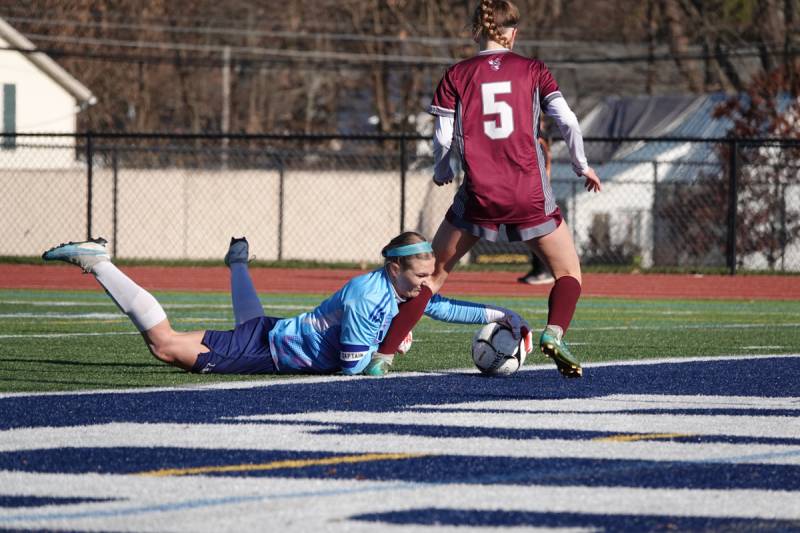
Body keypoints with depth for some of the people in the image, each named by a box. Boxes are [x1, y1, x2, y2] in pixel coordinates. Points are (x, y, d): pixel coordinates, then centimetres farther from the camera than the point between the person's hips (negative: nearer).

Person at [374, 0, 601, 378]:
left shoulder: (457, 76, 4)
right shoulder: (533, 70, 4)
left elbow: (444, 138, 0)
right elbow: (567, 121, -1)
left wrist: (442, 174, 20)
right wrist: (582, 166, 15)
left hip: (478, 194, 1)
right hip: (530, 194, -1)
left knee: (431, 274, 13)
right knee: (568, 271, 14)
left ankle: (382, 352, 7)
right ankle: (554, 333, -14)